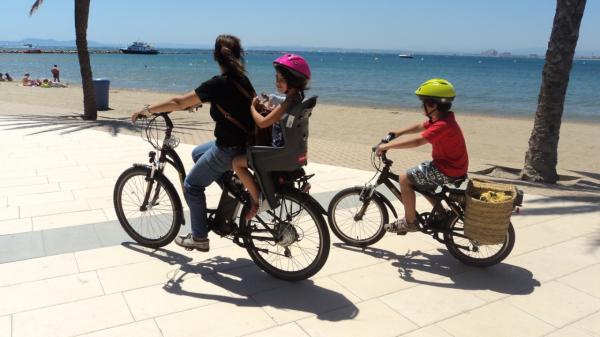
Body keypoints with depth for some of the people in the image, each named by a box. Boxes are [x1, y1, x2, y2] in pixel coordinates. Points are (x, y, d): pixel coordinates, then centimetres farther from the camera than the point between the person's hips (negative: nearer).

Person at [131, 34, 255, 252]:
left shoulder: (219, 83, -18)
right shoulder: (242, 79, 5)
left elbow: (179, 103, -14)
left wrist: (148, 110, -3)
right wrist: (195, 101, 32)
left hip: (230, 148, -8)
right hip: (246, 142, 8)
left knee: (192, 185, 8)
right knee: (197, 153, 29)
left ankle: (199, 238, 17)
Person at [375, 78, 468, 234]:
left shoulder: (443, 125, -26)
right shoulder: (440, 119, 5)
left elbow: (417, 141, -34)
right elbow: (419, 127, 19)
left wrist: (388, 146, -31)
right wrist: (398, 133, 11)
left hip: (447, 171, -10)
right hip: (448, 165, 10)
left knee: (404, 178, -10)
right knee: (419, 181, 28)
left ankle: (410, 221, 1)